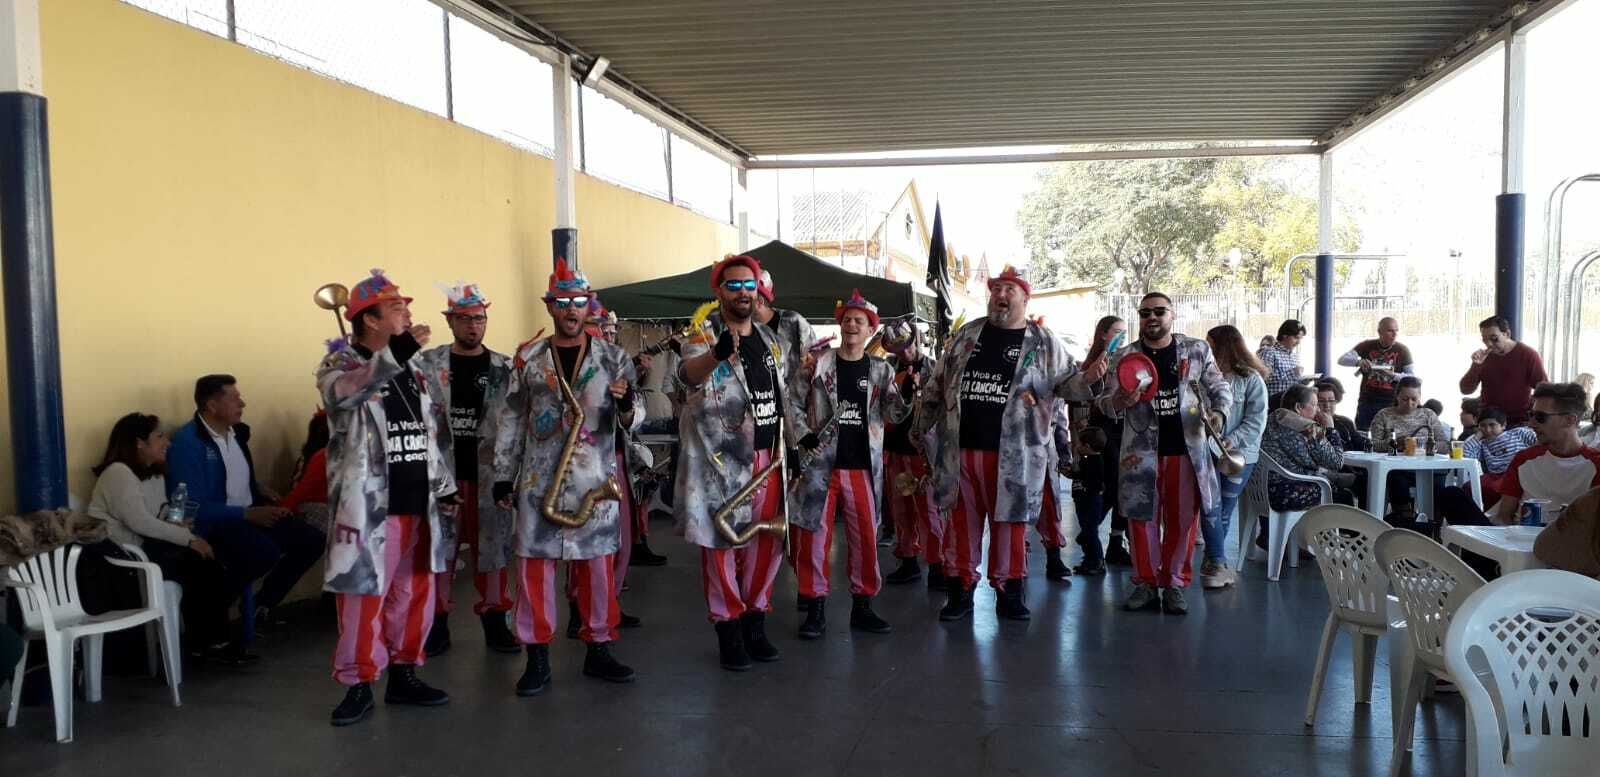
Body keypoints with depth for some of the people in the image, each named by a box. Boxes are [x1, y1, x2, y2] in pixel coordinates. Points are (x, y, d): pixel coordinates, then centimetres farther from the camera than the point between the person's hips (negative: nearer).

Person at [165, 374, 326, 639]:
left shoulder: (237, 431, 10)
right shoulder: (186, 442, -15)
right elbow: (192, 507, -21)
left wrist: (262, 494, 3)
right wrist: (248, 513, -23)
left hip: (251, 513, 8)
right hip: (212, 523, -8)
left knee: (313, 540, -3)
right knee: (266, 553, -33)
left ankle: (261, 606, 9)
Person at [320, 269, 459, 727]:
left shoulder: (413, 369, 14)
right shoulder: (340, 363, -5)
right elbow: (343, 393, -31)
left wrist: (445, 487, 15)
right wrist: (397, 351, -38)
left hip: (418, 506, 6)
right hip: (370, 507, -6)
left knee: (414, 595, 12)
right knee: (364, 596, -1)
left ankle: (404, 675, 26)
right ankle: (359, 684, 13)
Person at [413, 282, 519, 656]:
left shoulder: (505, 368, 4)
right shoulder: (426, 363, 2)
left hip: (490, 473, 1)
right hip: (441, 472, 0)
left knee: (492, 547, 6)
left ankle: (495, 622, 17)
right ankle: (437, 624, 17)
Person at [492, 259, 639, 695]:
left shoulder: (613, 358, 3)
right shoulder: (527, 358, 3)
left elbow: (631, 422, 2)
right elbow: (510, 421, 7)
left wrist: (627, 403, -21)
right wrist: (503, 477, 4)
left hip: (596, 480, 0)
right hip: (540, 481, 0)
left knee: (597, 565, 7)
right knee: (535, 565, 2)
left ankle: (598, 650, 22)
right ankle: (538, 658, 14)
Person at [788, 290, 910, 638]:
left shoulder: (881, 370, 7)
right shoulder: (818, 364, 1)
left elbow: (894, 414, 1)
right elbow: (794, 404, 5)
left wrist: (908, 392, -17)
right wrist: (805, 437, -8)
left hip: (863, 466, 2)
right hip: (821, 463, -2)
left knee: (865, 537, 6)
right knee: (815, 535, 1)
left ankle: (862, 606, 20)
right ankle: (815, 608, 12)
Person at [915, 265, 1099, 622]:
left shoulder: (1043, 342, 2)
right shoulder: (966, 335, 10)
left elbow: (1066, 382, 3)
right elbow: (938, 384, 16)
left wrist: (1088, 378, -19)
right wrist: (921, 426, 18)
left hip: (1013, 454, -2)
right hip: (960, 448, 3)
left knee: (1010, 522, 6)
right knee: (963, 520, 9)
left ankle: (1009, 593, 19)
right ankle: (961, 590, 20)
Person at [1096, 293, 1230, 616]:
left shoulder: (1197, 350, 5)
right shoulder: (1123, 357, 3)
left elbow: (1220, 388, 10)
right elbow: (1104, 404, 2)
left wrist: (1219, 413, -10)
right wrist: (1118, 402, -22)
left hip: (1187, 450, 0)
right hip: (1141, 452, 0)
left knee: (1183, 520, 4)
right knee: (1142, 518, 3)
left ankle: (1174, 583, 17)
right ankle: (1146, 583, 17)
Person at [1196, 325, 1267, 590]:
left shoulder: (1251, 379, -3)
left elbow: (1256, 420, -8)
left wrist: (1232, 441, -20)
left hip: (1239, 455, -1)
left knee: (1225, 512, 8)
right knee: (1210, 508, -8)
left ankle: (1212, 561, 23)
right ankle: (1218, 564, -2)